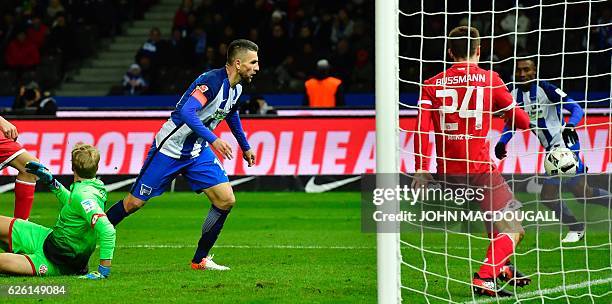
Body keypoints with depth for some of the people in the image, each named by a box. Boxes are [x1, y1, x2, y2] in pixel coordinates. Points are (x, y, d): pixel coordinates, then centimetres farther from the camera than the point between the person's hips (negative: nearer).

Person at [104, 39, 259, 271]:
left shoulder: (236, 88, 2)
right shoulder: (211, 81, -26)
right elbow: (186, 112, -39)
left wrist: (245, 147, 32)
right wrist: (213, 139, -45)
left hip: (198, 152, 8)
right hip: (170, 148, -8)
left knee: (226, 200, -7)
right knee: (135, 202, -2)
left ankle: (200, 260, 3)